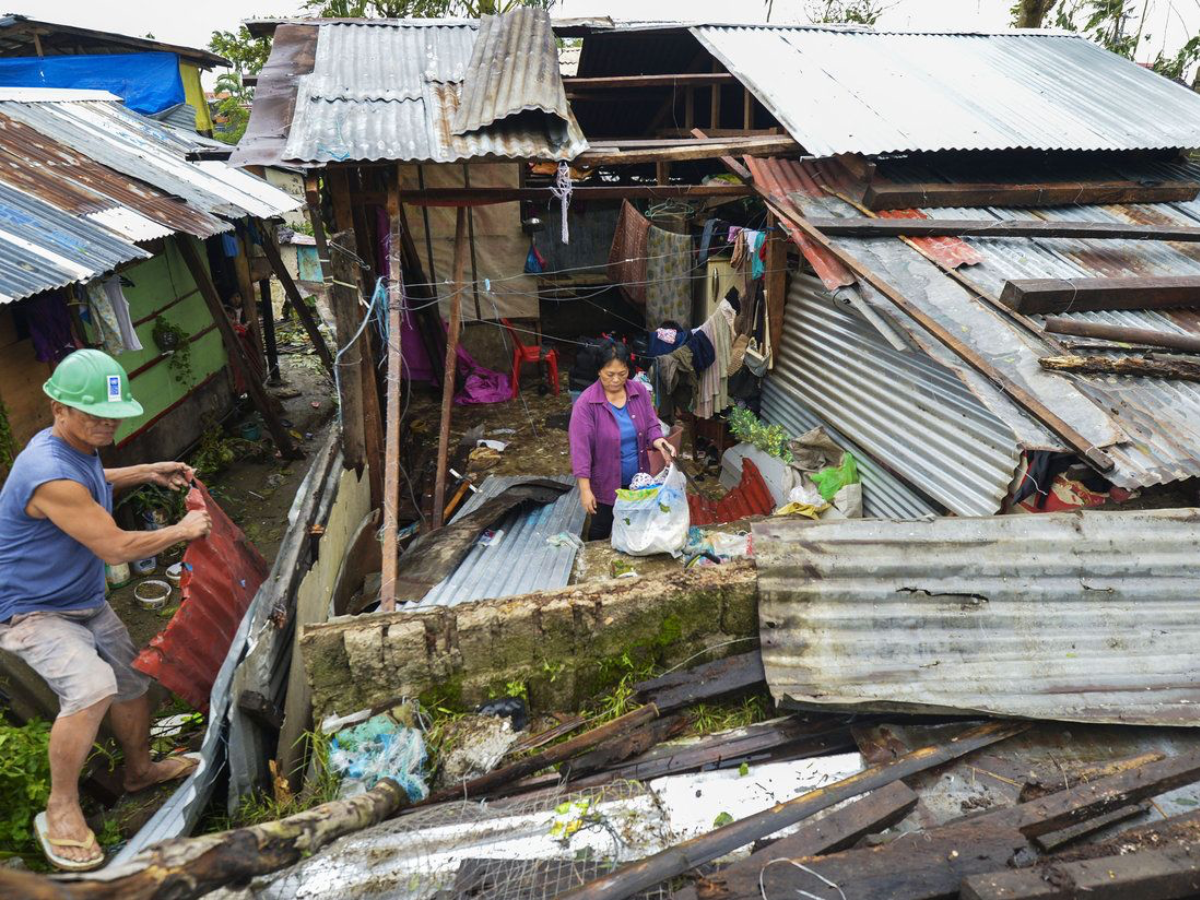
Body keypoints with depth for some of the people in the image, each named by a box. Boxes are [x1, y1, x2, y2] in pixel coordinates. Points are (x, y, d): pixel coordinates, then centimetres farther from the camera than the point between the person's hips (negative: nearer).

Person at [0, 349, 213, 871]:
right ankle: (60, 812, -10)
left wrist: (145, 473, 10)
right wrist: (183, 530, -15)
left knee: (131, 683, 18)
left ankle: (140, 770, 44)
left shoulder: (79, 449, -2)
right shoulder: (50, 475, -32)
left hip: (85, 603, 10)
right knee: (92, 687, -32)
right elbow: (115, 548, -28)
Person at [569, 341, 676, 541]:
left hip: (638, 479, 4)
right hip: (605, 482, -4)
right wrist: (585, 490, -24)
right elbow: (581, 447, -22)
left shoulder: (640, 391, -7)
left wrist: (661, 443, -24)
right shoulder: (586, 403, -20)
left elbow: (651, 426, -1)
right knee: (601, 529, 14)